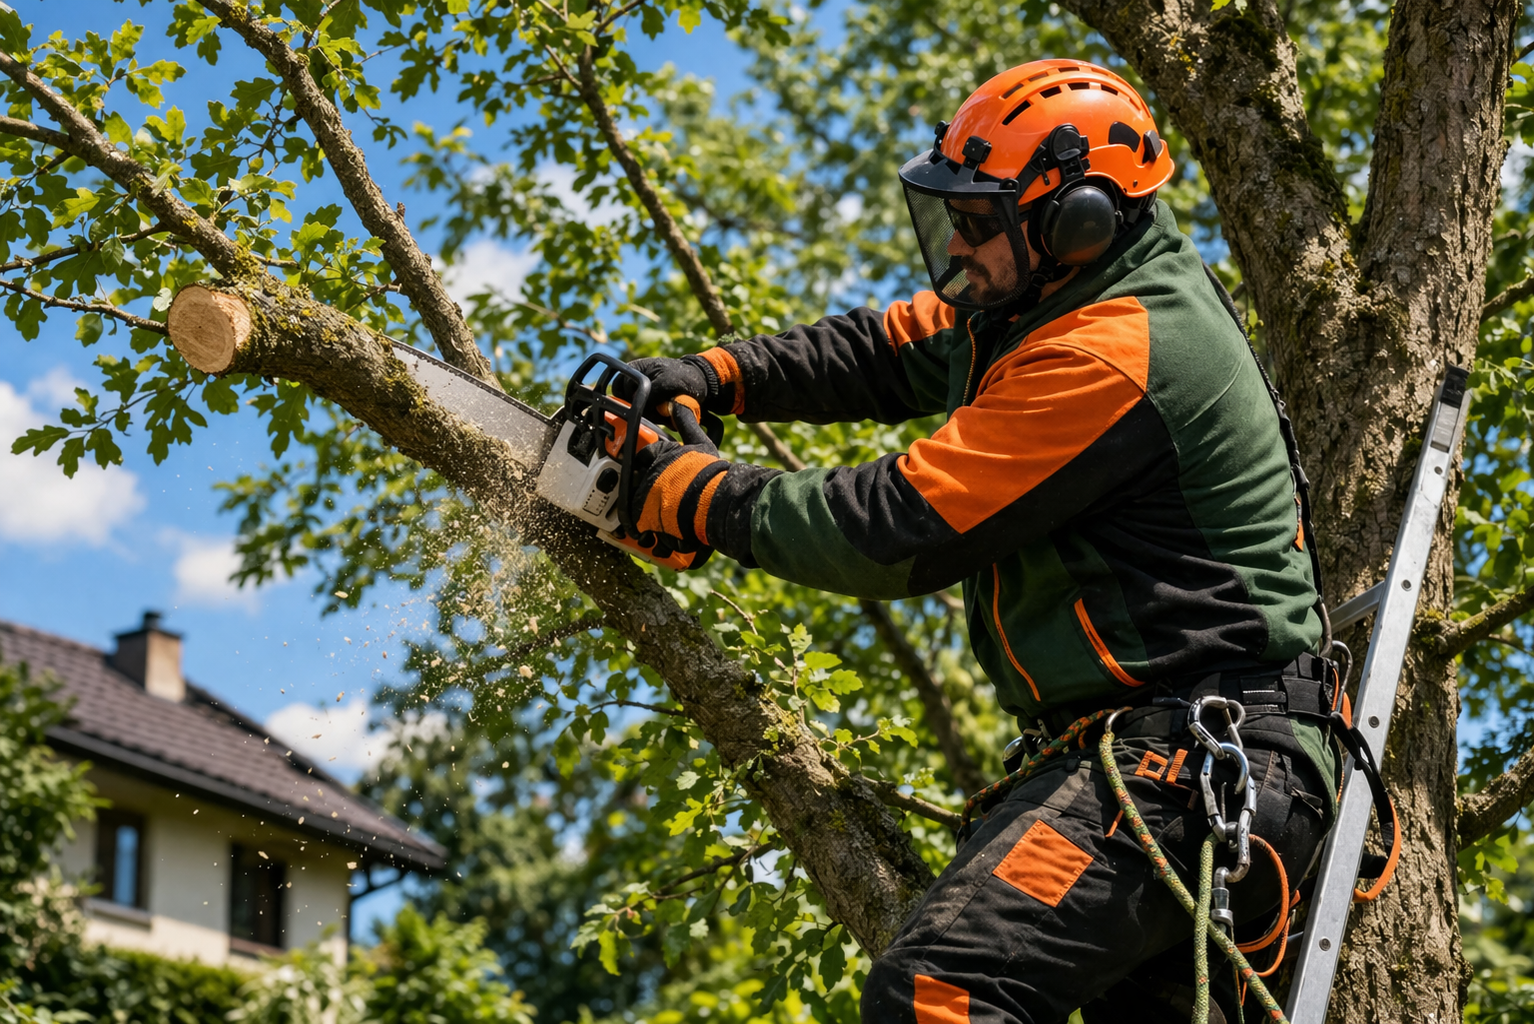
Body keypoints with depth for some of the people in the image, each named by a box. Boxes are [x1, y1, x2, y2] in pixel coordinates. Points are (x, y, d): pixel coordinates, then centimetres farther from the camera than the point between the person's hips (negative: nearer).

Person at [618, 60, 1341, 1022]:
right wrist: (707, 379, 9)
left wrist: (697, 493, -8)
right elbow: (892, 350, 22)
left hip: (1188, 763, -11)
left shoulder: (1110, 357, -20)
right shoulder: (1056, 296, 11)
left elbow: (902, 530, -19)